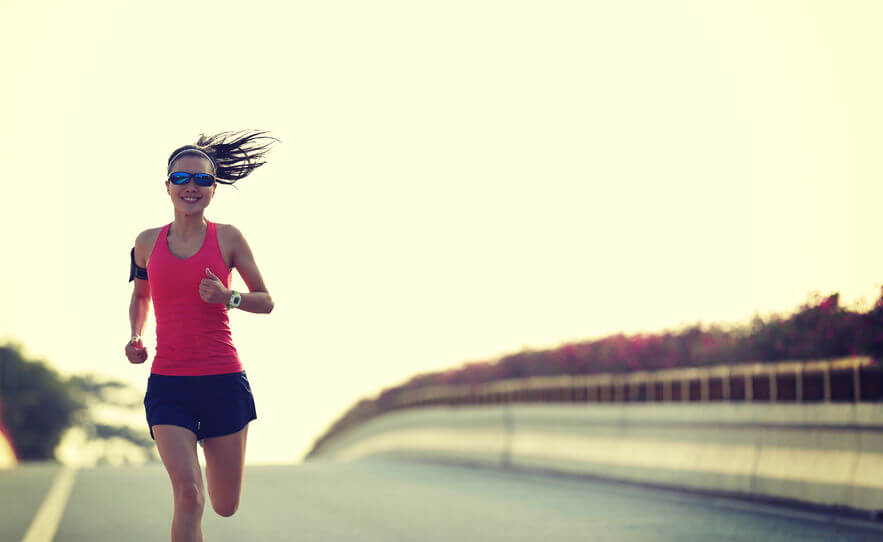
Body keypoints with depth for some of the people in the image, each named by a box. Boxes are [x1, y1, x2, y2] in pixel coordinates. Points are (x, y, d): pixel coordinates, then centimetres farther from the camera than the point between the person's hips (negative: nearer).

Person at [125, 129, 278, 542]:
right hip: (168, 384, 0)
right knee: (188, 495, -20)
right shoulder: (148, 242, 6)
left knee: (226, 507, 11)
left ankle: (211, 453, 47)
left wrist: (229, 298, -13)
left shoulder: (227, 238, 1)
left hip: (223, 381, 0)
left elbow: (266, 302, 7)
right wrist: (135, 338, 6)